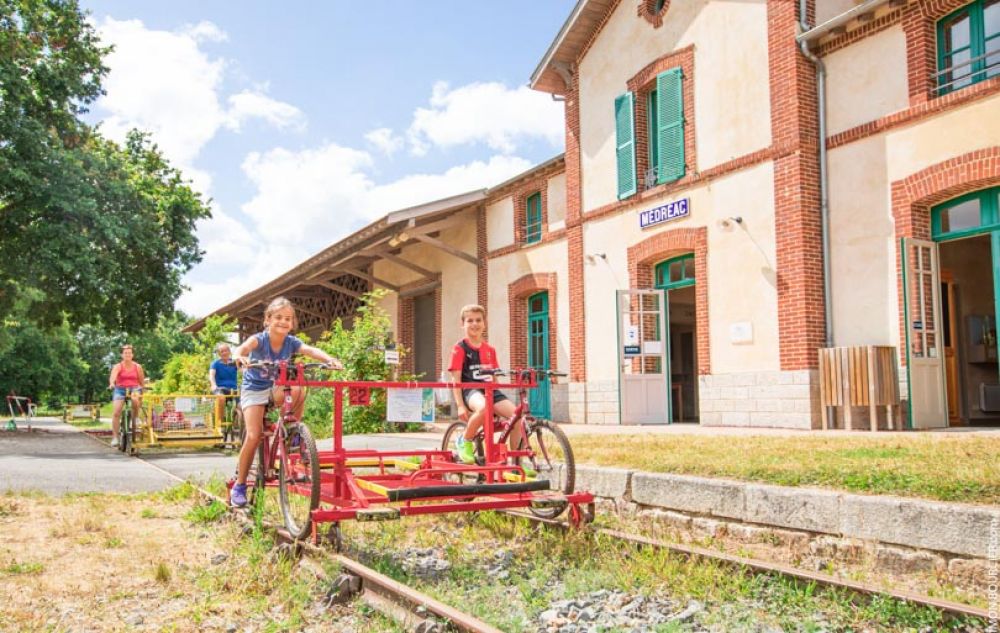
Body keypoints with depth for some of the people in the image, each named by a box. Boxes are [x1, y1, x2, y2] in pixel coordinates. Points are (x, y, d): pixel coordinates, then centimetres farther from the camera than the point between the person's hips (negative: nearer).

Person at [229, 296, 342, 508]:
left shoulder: (291, 342, -12)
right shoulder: (259, 339, -20)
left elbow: (311, 350, -30)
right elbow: (244, 347, -42)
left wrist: (329, 359, -50)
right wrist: (239, 356, -67)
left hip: (276, 387, 3)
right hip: (254, 389, -3)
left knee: (297, 391, -32)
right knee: (253, 436, -17)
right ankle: (239, 485, -2)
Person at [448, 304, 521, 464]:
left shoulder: (490, 350, 16)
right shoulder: (460, 348, -1)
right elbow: (456, 379, -5)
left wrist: (497, 396, 17)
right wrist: (460, 405, -13)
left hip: (489, 390, 6)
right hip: (470, 390, -5)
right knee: (483, 408, -41)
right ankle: (464, 441, -12)